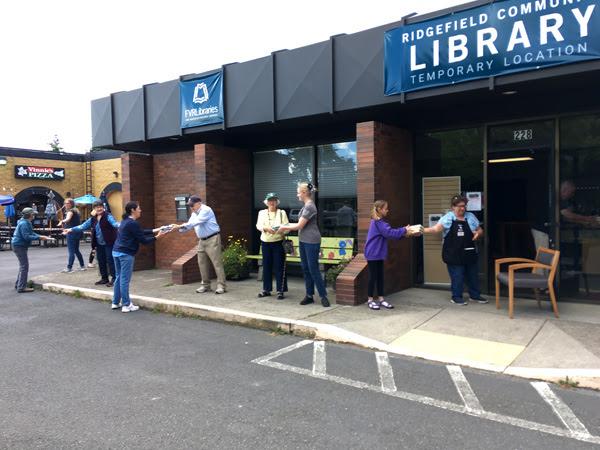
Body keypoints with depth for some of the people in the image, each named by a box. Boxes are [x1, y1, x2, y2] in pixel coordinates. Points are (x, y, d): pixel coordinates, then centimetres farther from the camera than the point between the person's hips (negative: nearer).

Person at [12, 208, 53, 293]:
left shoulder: (26, 223, 13)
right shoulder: (24, 223, -20)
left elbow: (31, 233, 16)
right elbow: (26, 236, -26)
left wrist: (43, 237, 5)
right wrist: (39, 237, -23)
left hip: (20, 246, 11)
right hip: (19, 246, -11)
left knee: (23, 265, 18)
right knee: (24, 266, -9)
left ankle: (18, 284, 27)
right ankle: (21, 287, -7)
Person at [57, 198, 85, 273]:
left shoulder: (70, 211, -11)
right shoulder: (76, 211, 17)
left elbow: (68, 219, -33)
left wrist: (62, 221, -52)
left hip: (72, 233, -9)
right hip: (78, 232, 9)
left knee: (71, 251, -9)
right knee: (76, 250, 16)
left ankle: (69, 268, -10)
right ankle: (82, 266, 19)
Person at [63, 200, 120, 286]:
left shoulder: (108, 216, -9)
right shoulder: (93, 219, 11)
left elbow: (114, 223, -27)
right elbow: (82, 226, 15)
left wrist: (119, 226, -49)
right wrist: (71, 230, 8)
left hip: (108, 243, -7)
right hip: (99, 244, 7)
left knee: (110, 260, -5)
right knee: (101, 261, 13)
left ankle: (114, 278, 3)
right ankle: (104, 278, 24)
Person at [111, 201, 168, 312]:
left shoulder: (126, 221, 15)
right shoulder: (133, 223, -15)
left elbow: (140, 232, 20)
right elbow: (143, 240, -14)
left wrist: (154, 230, 18)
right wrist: (156, 237, -5)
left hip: (116, 251, 10)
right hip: (126, 254, -10)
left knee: (119, 277, 15)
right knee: (125, 279, -4)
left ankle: (116, 303, 22)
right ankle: (126, 305, 2)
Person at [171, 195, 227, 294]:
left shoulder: (206, 210, -13)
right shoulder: (194, 214, 15)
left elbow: (195, 222, -24)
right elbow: (189, 225, 12)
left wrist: (180, 226, -26)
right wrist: (178, 228, -7)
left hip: (212, 239, -9)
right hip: (202, 240, 9)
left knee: (217, 262, -8)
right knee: (202, 263, 7)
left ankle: (221, 285, -6)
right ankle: (205, 285, 16)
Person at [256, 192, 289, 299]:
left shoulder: (282, 212, 5)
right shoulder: (262, 213, 8)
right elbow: (258, 225, -6)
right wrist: (266, 228, -27)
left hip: (278, 242, -2)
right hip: (265, 243, 2)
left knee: (279, 267, -3)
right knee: (266, 266, 8)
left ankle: (280, 291, 2)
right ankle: (266, 289, 19)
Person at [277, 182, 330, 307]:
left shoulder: (310, 206, -16)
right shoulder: (306, 206, 13)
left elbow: (299, 226, -16)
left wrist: (284, 228, -4)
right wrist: (286, 227, 10)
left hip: (311, 242, -9)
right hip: (303, 241, 9)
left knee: (313, 269, -5)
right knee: (305, 268, 11)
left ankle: (323, 296, 4)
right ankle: (309, 295, 18)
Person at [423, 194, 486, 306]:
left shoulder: (470, 216, 5)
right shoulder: (448, 218, -7)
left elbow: (480, 230, 12)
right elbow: (436, 228, -20)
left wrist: (478, 234, -11)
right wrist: (422, 230, -36)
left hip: (469, 253, 4)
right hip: (454, 254, -4)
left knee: (472, 275, 15)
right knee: (457, 276, 1)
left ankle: (475, 295, 32)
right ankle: (456, 297, 16)